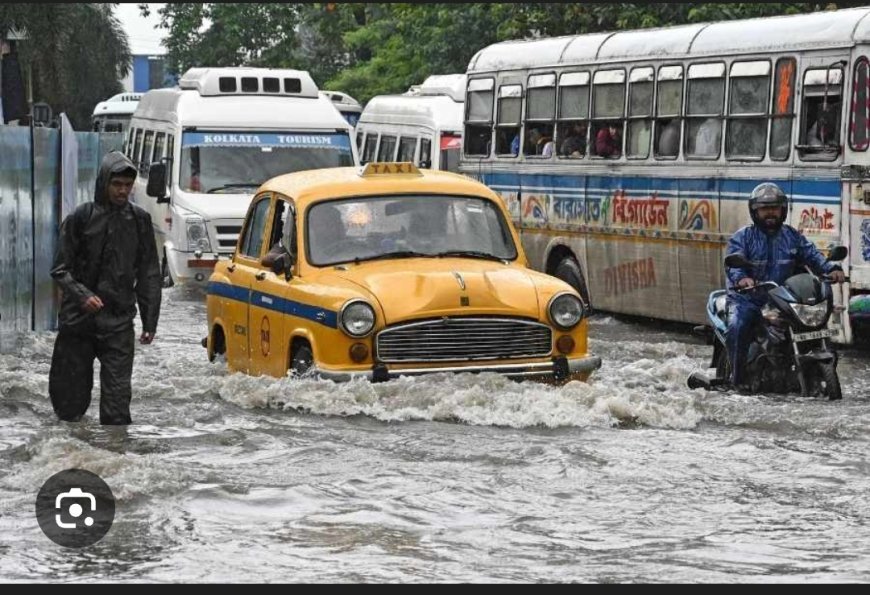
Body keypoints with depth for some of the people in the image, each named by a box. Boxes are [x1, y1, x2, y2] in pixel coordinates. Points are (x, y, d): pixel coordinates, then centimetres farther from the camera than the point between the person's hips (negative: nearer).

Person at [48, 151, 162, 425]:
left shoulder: (139, 220, 6)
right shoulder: (81, 218, -1)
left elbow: (149, 275, 10)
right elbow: (60, 269, 2)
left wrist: (150, 321, 6)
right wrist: (82, 295, -16)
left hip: (119, 323, 1)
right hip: (78, 321, -1)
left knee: (117, 398, -6)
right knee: (71, 395, 5)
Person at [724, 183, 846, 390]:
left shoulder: (793, 237, 14)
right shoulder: (743, 237, 1)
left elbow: (812, 255, 2)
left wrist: (831, 269, -19)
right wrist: (741, 278, -39)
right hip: (747, 297, -3)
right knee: (737, 327, -31)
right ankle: (737, 375, -20)